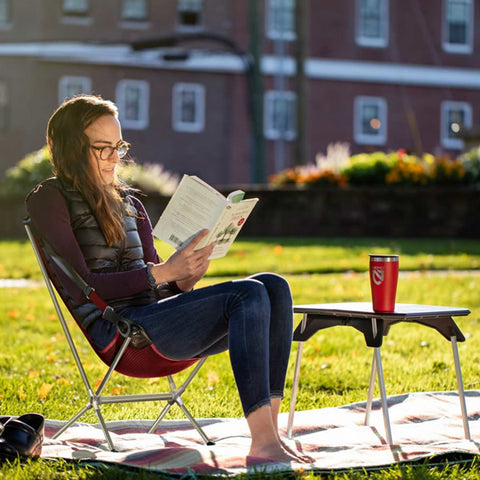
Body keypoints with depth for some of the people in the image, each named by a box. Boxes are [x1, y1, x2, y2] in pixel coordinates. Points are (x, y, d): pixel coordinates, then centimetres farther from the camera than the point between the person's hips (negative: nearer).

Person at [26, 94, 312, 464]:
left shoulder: (129, 204, 25)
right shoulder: (49, 199, 2)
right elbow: (81, 283, -10)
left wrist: (184, 280, -4)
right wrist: (162, 273, -19)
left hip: (154, 315, 7)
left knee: (274, 286, -17)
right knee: (248, 294, -27)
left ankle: (270, 428, -28)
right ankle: (262, 440, -37)